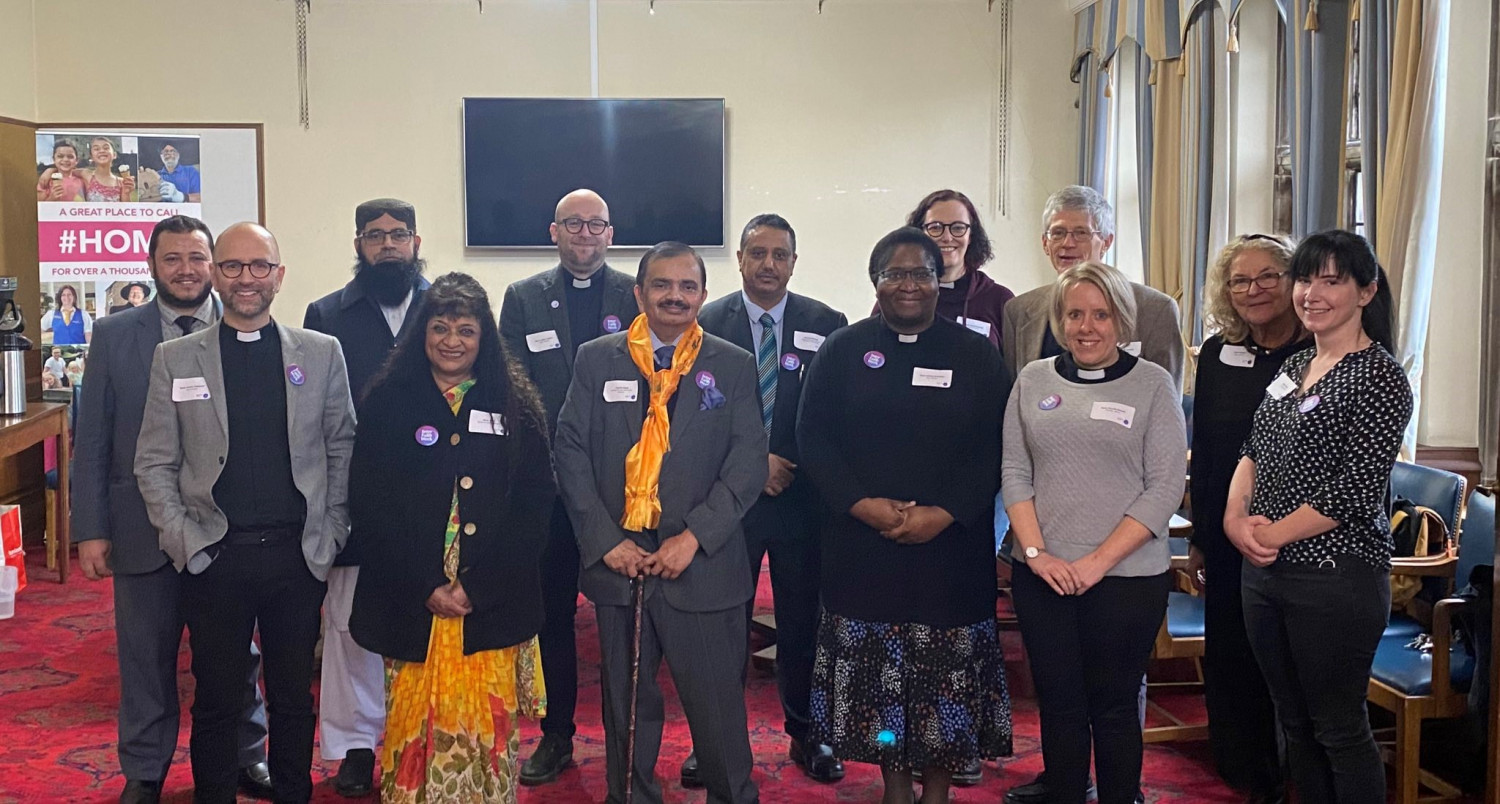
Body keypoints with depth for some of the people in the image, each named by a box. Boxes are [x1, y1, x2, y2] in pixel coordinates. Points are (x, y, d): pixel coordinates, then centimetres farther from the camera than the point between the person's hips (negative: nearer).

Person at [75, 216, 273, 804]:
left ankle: (245, 757, 31)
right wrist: (91, 530, -2)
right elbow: (92, 440, 2)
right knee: (145, 656, 12)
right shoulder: (115, 335, 2)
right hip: (144, 527, 1)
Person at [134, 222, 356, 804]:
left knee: (294, 699, 11)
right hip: (214, 556, 0)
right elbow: (154, 464, 4)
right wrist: (183, 539, -4)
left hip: (298, 554, 1)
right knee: (216, 702, 9)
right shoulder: (175, 358, 3)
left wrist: (330, 533, 2)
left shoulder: (322, 352, 4)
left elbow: (342, 448, 7)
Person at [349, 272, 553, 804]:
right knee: (416, 722, 3)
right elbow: (369, 505, -1)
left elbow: (535, 503, 0)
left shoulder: (517, 405, 5)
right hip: (410, 604, 0)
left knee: (488, 727, 2)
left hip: (494, 605, 0)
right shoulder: (387, 401, 4)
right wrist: (425, 587, -10)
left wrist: (477, 587, -9)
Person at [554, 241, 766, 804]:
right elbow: (571, 451, 2)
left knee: (717, 701, 4)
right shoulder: (596, 360, 6)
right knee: (626, 702, 13)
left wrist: (694, 537, -13)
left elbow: (748, 461, -3)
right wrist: (604, 540, -8)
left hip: (702, 564, -1)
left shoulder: (734, 366, 3)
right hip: (618, 561, 1)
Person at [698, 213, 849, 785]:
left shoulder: (826, 324, 1)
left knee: (803, 621, 10)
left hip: (802, 496, 1)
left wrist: (795, 466, -8)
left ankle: (805, 734, 26)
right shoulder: (707, 324, -1)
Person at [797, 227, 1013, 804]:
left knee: (946, 674, 4)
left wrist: (945, 513, -14)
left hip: (951, 548, 0)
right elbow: (813, 437, 0)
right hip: (862, 545, 1)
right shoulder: (843, 350, 5)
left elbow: (996, 448, -2)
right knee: (877, 670, 7)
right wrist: (861, 504, -13)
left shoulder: (975, 355, 4)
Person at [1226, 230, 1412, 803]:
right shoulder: (1294, 366, 13)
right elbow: (1253, 451, 11)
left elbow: (1357, 489, -17)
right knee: (1294, 721, 16)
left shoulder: (1380, 377, -11)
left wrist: (1274, 534, -14)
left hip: (1336, 576, -7)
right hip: (1266, 572, 8)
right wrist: (1235, 519, -6)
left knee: (1338, 728, 3)